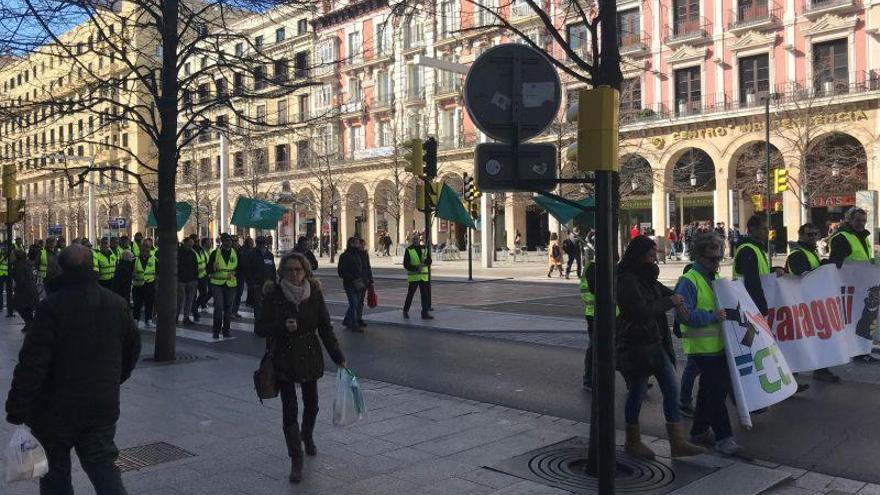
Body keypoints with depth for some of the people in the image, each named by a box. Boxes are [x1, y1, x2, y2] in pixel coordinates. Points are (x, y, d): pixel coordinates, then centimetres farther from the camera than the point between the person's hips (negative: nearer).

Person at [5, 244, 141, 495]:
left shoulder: (52, 306, -16)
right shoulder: (118, 304, 1)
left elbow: (32, 362, -18)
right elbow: (133, 348, 14)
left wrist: (17, 408, -11)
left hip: (57, 407, -4)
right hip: (104, 406, 4)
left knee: (56, 469, 14)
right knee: (102, 464, 9)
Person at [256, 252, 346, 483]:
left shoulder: (314, 293, -5)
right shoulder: (273, 295, -11)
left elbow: (325, 328, -1)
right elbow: (260, 329, -7)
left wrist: (338, 358, -3)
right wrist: (282, 326, -25)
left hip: (310, 356, 3)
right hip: (283, 358, -2)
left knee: (311, 403, 16)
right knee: (289, 408, -6)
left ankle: (307, 436, 47)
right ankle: (296, 461, 2)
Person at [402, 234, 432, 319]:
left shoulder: (424, 249, 9)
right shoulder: (409, 250, -3)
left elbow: (429, 261, 6)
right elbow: (406, 264, -7)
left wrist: (425, 261, -16)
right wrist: (416, 268, -18)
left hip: (424, 276, 3)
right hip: (413, 276, -3)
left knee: (425, 295, -1)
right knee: (410, 294, 4)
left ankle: (425, 313, 2)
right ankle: (405, 311, 21)